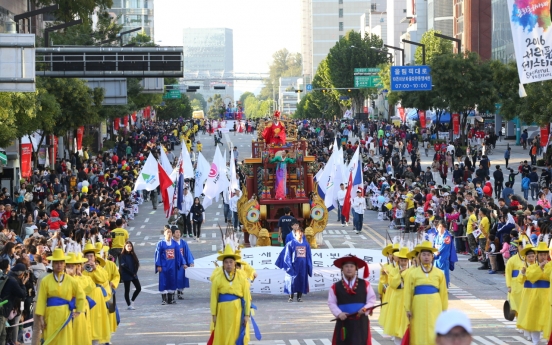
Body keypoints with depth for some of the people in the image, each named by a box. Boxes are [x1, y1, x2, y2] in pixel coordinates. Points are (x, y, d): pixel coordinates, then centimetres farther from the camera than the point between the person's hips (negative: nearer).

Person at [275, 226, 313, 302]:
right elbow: (287, 255, -3)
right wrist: (289, 265, -11)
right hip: (294, 265, -3)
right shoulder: (291, 243, -2)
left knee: (302, 280, 4)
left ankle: (299, 296, 10)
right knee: (292, 280, -4)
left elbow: (308, 256, 12)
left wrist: (309, 266, 9)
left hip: (303, 266, 3)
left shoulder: (306, 244, 8)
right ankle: (291, 297, 2)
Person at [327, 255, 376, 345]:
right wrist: (339, 313, -15)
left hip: (361, 322, 0)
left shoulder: (365, 284, 4)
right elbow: (331, 303, 1)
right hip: (343, 322, 0)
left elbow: (371, 299, 3)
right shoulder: (336, 287, 2)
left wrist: (365, 308, -16)